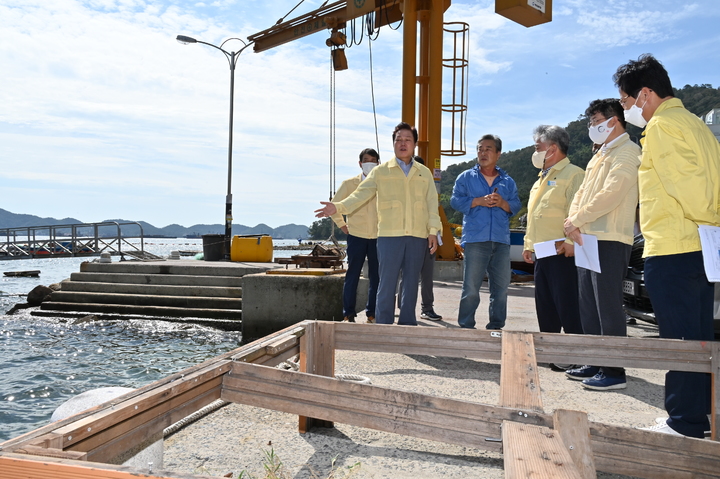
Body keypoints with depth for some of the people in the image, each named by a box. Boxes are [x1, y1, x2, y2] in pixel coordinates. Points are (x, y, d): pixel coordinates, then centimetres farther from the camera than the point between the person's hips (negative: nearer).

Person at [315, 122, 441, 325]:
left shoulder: (424, 173, 13)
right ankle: (383, 325, 5)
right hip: (389, 235, -2)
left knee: (412, 282, 8)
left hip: (418, 236, 2)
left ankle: (407, 324, 18)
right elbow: (361, 194, -1)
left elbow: (432, 202, 10)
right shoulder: (380, 171, 7)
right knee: (387, 282, -3)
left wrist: (433, 230, 0)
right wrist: (338, 207, -16)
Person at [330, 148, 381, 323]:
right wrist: (342, 225, 6)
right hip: (356, 236, -1)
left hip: (378, 237, 1)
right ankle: (348, 314, 8)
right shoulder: (349, 184, 1)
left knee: (376, 276, 4)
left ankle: (372, 313, 14)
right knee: (352, 275, 0)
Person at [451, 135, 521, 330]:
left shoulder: (508, 181, 15)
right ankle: (466, 327, 5)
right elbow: (456, 200, -1)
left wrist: (502, 203, -11)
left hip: (501, 241, 3)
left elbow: (516, 206, 8)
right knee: (471, 289, -5)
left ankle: (496, 327, 19)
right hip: (475, 240, -3)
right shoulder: (466, 177, 8)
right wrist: (478, 201, -12)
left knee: (501, 288, 7)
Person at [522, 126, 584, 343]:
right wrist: (528, 245, 21)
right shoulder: (542, 179, 23)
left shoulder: (573, 174, -7)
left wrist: (570, 242, -24)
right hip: (542, 255, 9)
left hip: (562, 254, -9)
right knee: (545, 308, 13)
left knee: (567, 308, -8)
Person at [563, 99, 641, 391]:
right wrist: (573, 220, -1)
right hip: (588, 239, 9)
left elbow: (610, 194, -19)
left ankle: (614, 372, 1)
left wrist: (576, 220, -13)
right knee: (589, 306, 12)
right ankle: (595, 364, 21)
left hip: (609, 241, -9)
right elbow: (582, 193, 18)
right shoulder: (600, 155, 23)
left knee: (608, 306, -6)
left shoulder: (627, 152, -7)